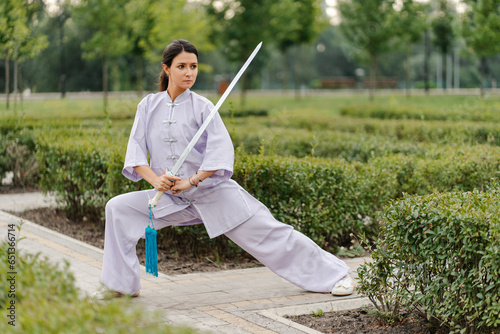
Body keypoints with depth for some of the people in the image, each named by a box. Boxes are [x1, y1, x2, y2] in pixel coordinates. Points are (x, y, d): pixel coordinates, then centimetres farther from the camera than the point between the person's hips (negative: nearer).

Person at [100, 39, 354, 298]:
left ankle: (334, 275, 8)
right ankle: (123, 285, 3)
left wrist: (191, 181, -24)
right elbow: (135, 149, -3)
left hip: (213, 191, -3)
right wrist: (156, 180, -20)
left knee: (268, 234, -5)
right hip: (172, 198, 3)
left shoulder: (202, 107, -7)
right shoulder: (149, 106, 2)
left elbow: (221, 151, -15)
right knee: (118, 208, -10)